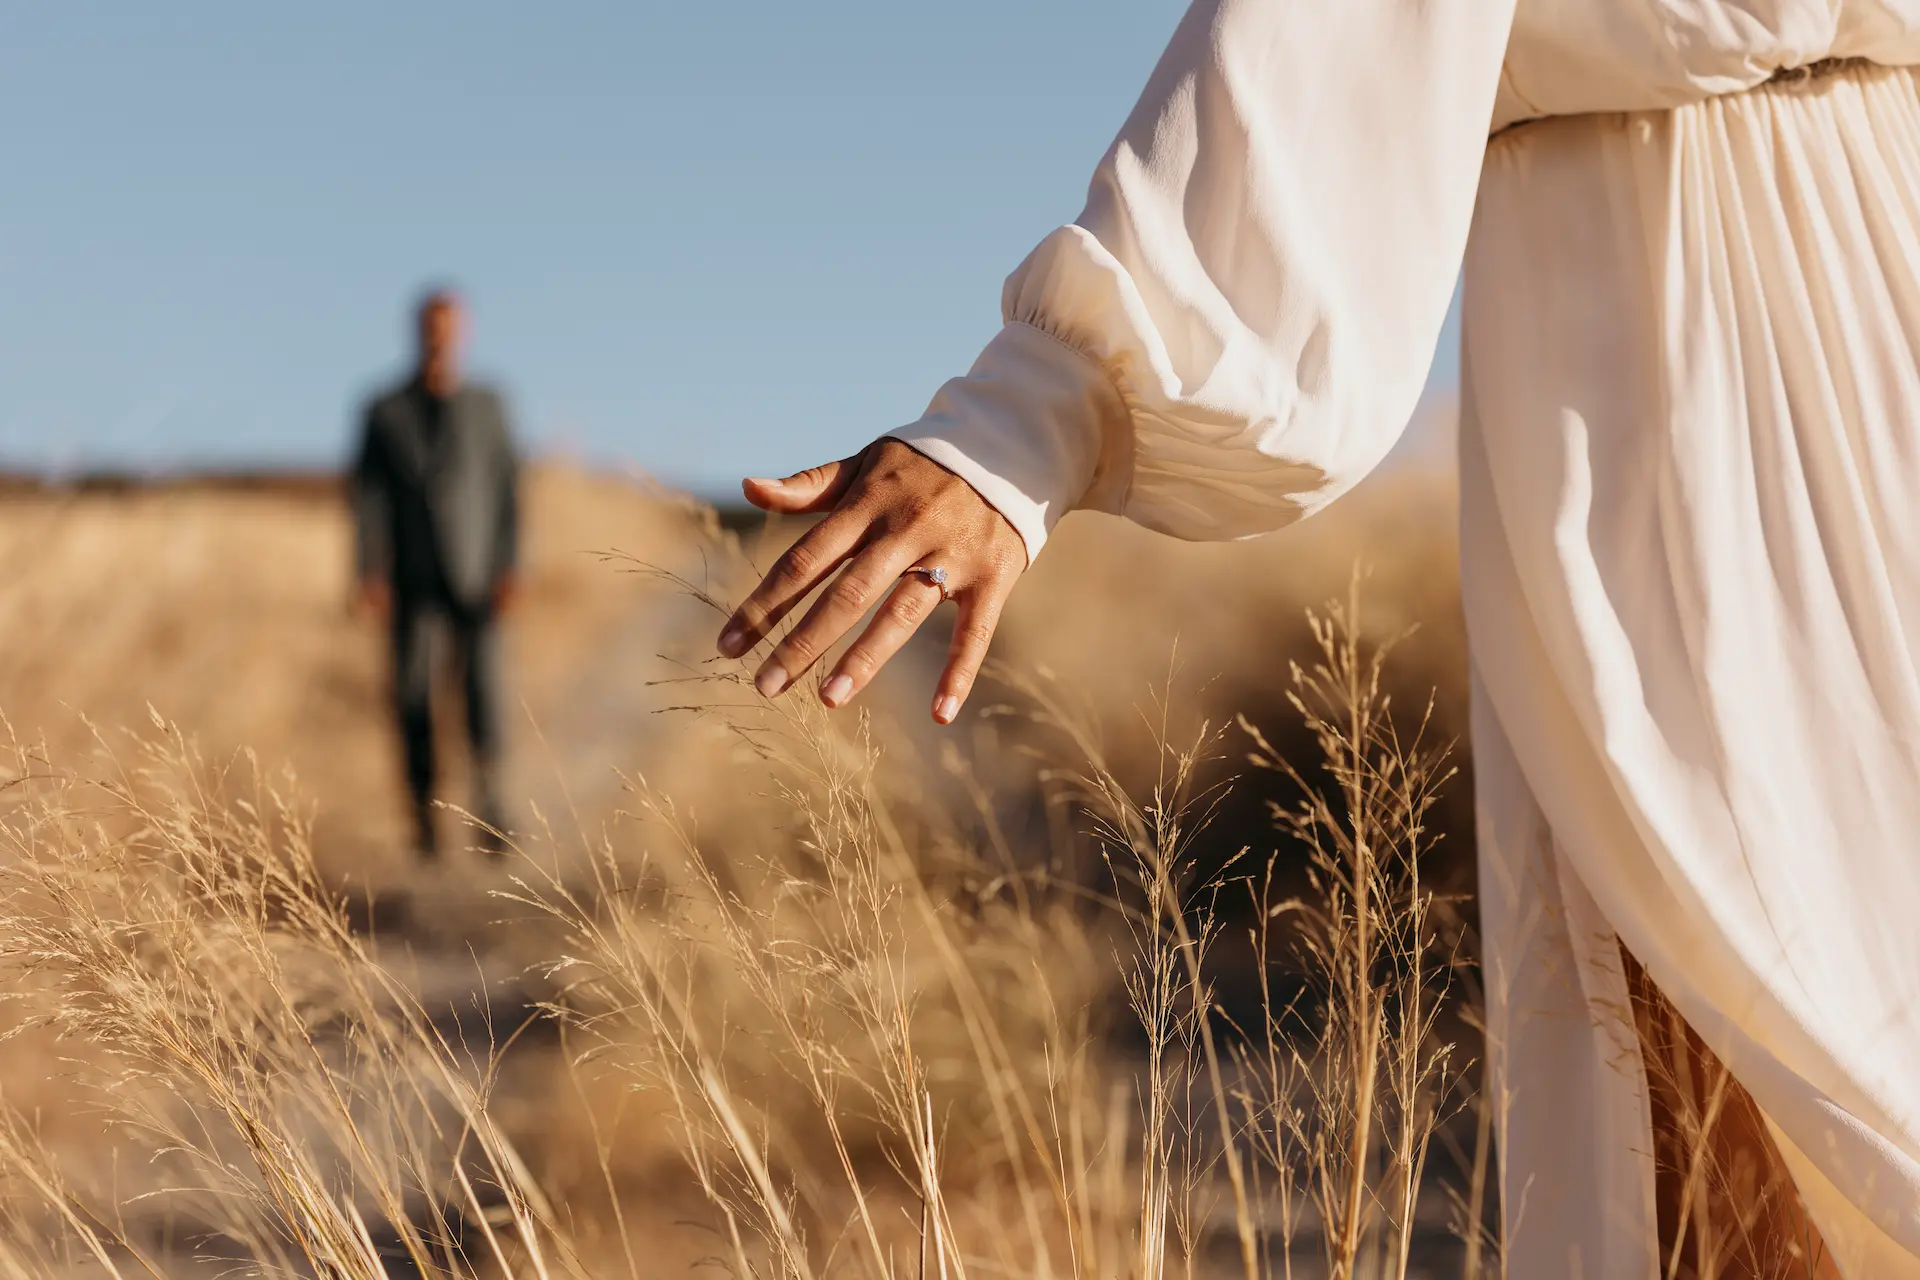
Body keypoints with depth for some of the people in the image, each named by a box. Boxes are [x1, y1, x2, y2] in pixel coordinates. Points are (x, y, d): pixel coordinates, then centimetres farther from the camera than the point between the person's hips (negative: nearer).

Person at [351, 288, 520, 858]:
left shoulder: (486, 407, 5)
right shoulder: (385, 411, 5)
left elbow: (507, 488, 4)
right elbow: (369, 495, 2)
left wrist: (507, 566, -6)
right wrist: (371, 572, -8)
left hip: (474, 578, 0)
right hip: (413, 582, 0)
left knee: (482, 686, -12)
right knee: (414, 697, -5)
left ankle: (489, 805, 1)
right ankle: (423, 813, 6)